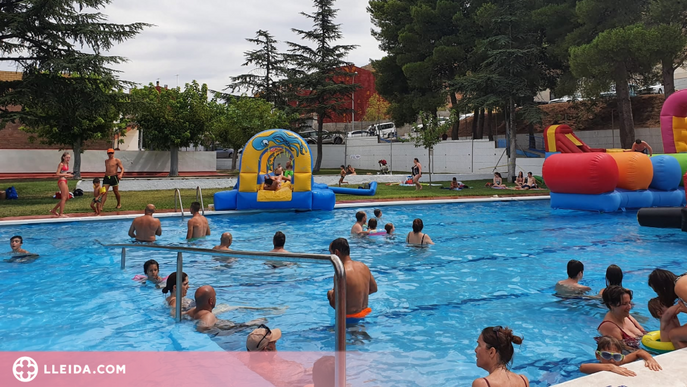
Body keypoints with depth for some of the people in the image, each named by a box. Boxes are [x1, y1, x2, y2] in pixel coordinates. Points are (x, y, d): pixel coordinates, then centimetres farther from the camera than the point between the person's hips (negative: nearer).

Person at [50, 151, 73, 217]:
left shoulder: (67, 164, 15)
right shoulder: (61, 164, -10)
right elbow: (57, 174, -15)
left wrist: (69, 175, 4)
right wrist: (66, 174, -16)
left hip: (65, 181, 9)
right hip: (61, 181, -9)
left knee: (67, 197, 12)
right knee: (64, 198, -6)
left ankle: (53, 210, 20)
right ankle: (61, 214, -1)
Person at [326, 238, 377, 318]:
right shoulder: (363, 266, -1)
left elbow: (335, 305, -22)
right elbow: (374, 289, 12)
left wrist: (330, 294, -2)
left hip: (349, 316, -8)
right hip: (364, 312, 8)